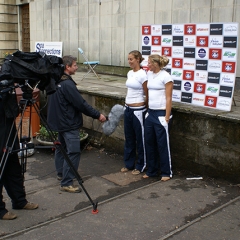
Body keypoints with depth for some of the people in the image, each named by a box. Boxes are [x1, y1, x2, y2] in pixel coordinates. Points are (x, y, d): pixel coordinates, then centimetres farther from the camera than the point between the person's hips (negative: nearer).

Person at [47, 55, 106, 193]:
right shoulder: (67, 84, -23)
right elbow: (81, 104, -22)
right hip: (69, 124, -11)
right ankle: (66, 183, -5)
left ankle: (61, 173, 35)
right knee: (73, 152, -8)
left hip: (60, 121, 11)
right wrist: (98, 115, -13)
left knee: (62, 147, 21)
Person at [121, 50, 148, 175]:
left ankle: (140, 166, 19)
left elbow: (147, 95, -9)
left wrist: (143, 106, 0)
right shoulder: (129, 73, 9)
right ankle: (129, 164, 29)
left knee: (140, 138, 6)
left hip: (138, 110, -8)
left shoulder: (142, 74, -14)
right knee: (129, 138, 16)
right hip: (128, 109, 8)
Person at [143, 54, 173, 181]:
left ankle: (166, 172, 16)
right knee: (149, 142, 12)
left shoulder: (166, 77, -11)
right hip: (150, 113, 7)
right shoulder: (149, 74, 9)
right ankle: (152, 170, 26)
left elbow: (168, 98, -12)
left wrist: (167, 117, -14)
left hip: (161, 114, -7)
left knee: (162, 144, 2)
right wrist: (147, 110, 11)